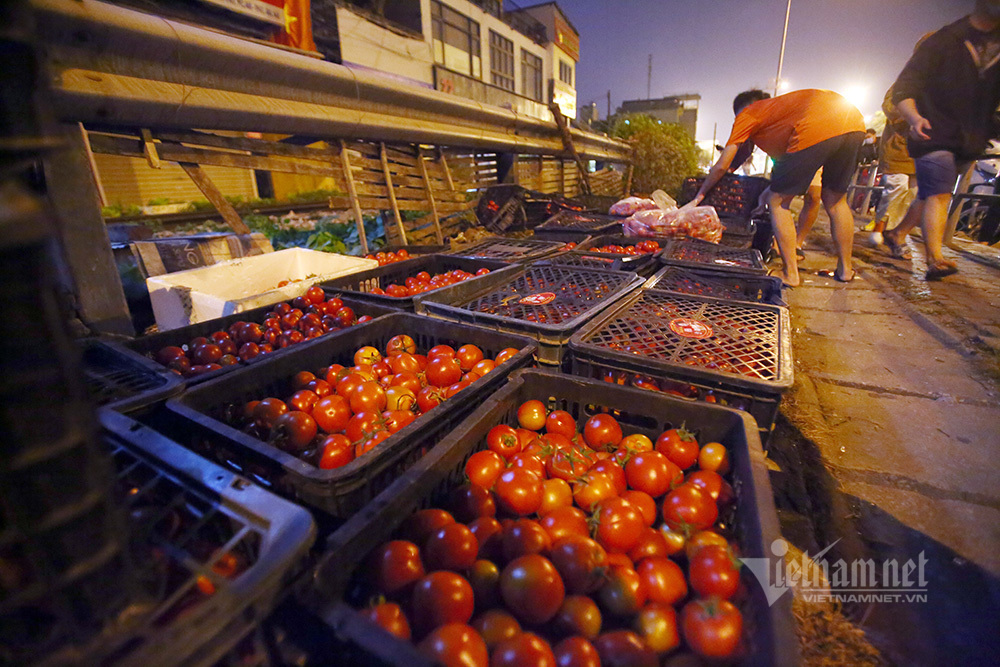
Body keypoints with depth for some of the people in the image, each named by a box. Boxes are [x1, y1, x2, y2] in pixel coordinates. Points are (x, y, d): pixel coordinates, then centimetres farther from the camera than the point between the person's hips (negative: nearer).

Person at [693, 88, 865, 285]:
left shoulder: (746, 115, 18)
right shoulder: (776, 105, 37)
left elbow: (721, 166, 16)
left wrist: (699, 196, 28)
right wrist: (773, 190, 42)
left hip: (818, 128, -8)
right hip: (855, 123, 8)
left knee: (778, 202, 6)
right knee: (834, 200, 21)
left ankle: (790, 274, 5)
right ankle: (845, 269, 30)